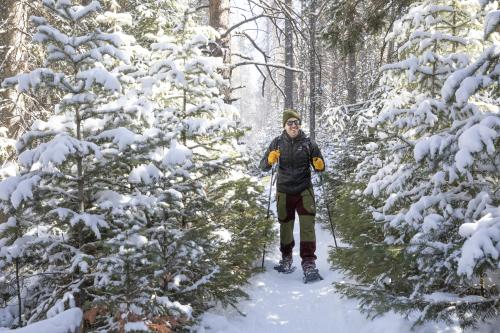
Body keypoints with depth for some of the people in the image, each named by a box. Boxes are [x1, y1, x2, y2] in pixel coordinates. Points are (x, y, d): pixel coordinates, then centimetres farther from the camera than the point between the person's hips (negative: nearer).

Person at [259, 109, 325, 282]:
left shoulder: (308, 143, -1)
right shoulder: (277, 142, 0)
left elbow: (318, 165, 7)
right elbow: (263, 166, 0)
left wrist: (320, 166, -17)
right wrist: (270, 160, -23)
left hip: (304, 190, -1)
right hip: (284, 191, 1)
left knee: (307, 225, -11)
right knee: (285, 226, 12)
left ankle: (309, 263, -8)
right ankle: (286, 259, 32)